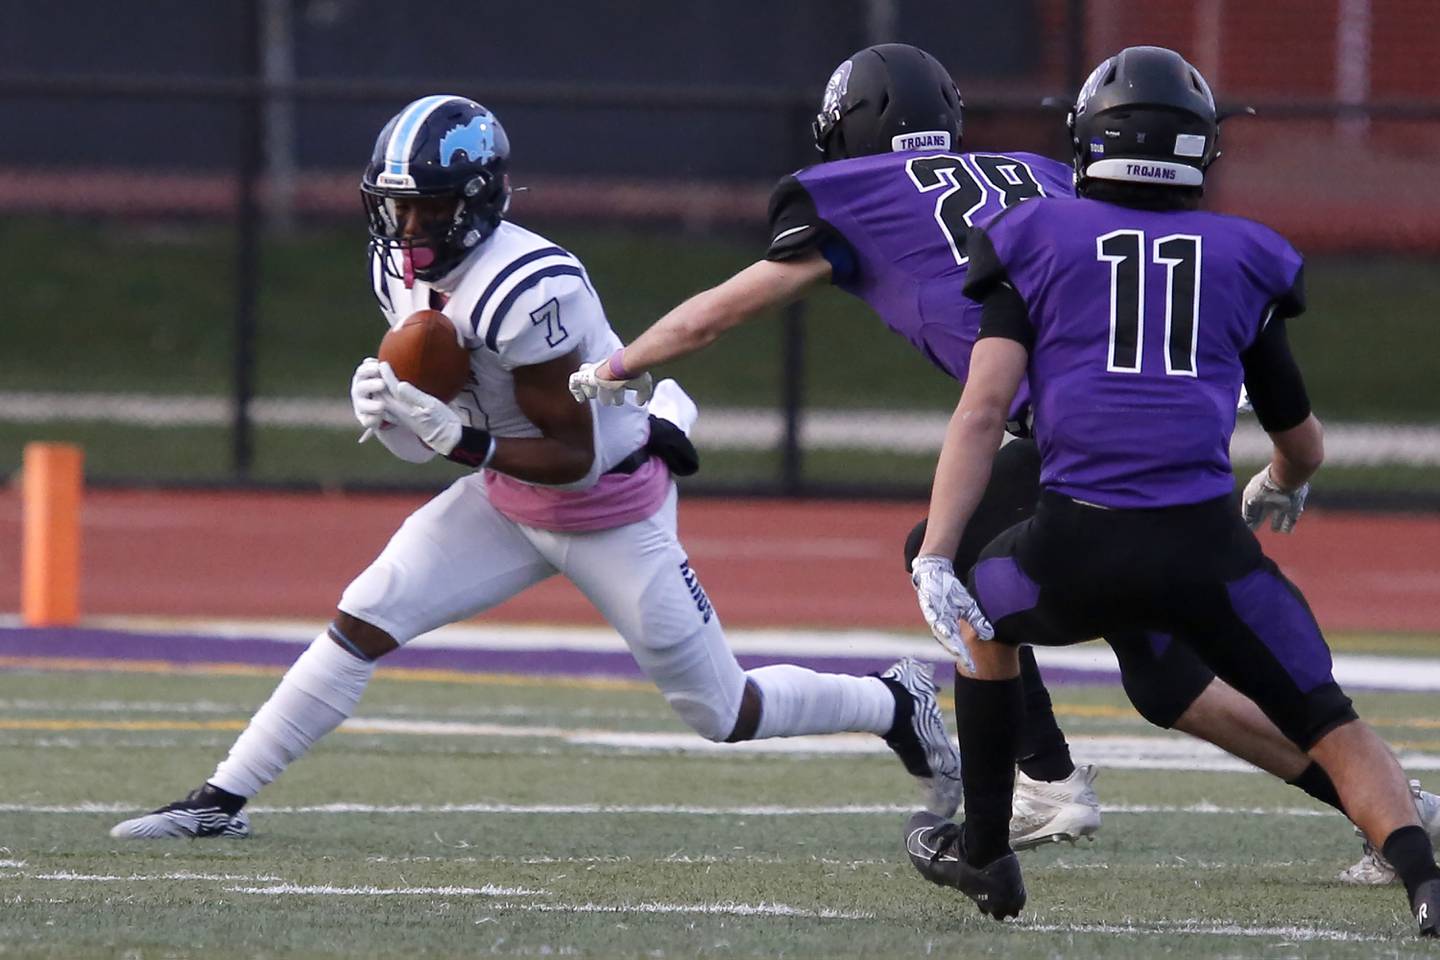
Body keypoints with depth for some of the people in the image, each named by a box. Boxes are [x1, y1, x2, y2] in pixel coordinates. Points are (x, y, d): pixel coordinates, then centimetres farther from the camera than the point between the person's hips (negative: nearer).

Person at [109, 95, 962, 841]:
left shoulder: (529, 292, -32)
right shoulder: (401, 270, -6)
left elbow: (573, 459, -26)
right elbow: (439, 417, 4)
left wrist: (457, 438, -36)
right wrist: (387, 407, -19)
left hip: (610, 508, -7)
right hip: (508, 497, 7)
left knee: (724, 714, 3)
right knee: (362, 623, -6)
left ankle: (898, 704, 28)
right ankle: (221, 801, -2)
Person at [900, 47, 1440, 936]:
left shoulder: (1038, 244, 12)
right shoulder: (1243, 260, 17)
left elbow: (984, 408, -1)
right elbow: (1303, 445, 27)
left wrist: (936, 556, -5)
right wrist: (1280, 491, 50)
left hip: (1077, 544, 0)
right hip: (1207, 546, 0)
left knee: (981, 614, 32)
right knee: (1331, 726, 8)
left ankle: (986, 853, 36)